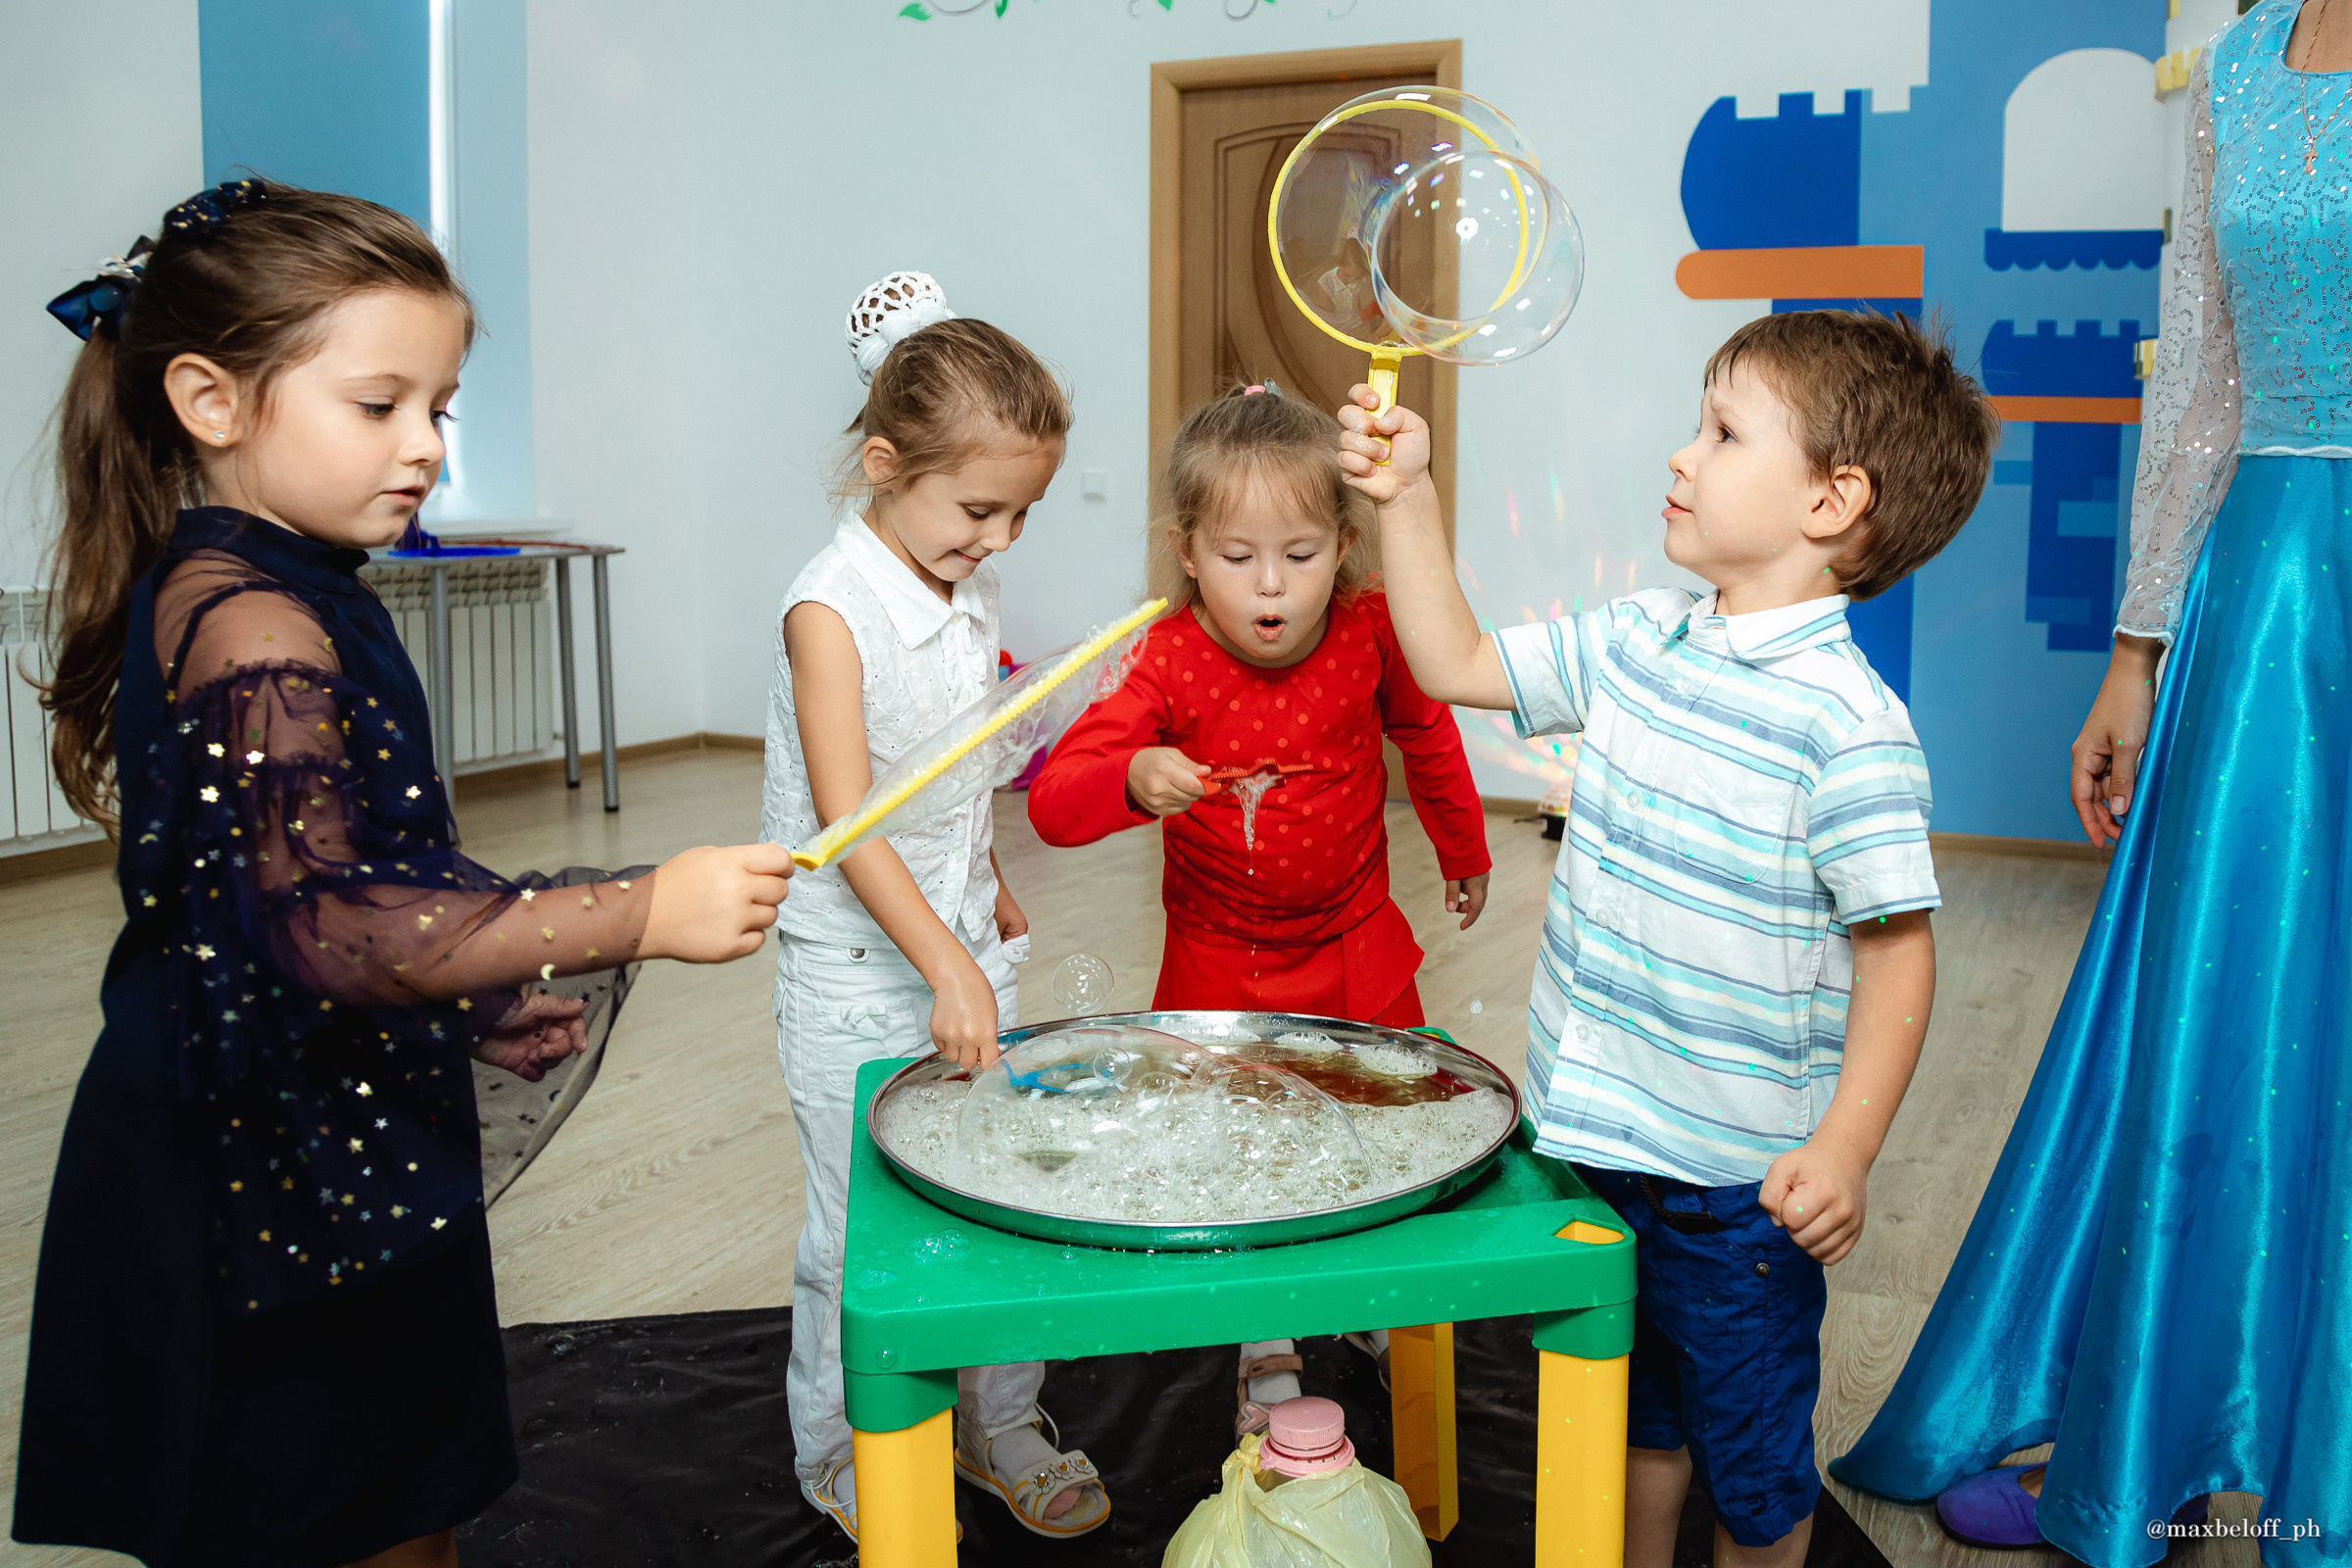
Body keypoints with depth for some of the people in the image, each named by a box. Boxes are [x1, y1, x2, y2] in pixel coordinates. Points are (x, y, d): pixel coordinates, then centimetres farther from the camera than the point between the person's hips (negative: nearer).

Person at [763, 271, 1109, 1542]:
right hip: (856, 973, -6)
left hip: (963, 942, 6)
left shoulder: (971, 591, 4)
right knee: (860, 1225, 6)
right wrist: (944, 963, -31)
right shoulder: (833, 608, -19)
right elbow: (845, 817, -25)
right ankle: (841, 1452, 28)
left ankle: (1000, 1428, 31)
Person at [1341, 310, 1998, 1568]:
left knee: (1748, 1443, 17)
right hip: (1598, 1132, 6)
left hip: (1740, 1175, -6)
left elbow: (1897, 943, -18)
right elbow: (1453, 665, 9)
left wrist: (1844, 1149, -23)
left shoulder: (1847, 721, -21)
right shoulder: (1638, 641, 0)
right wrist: (1405, 498, 1)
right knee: (1636, 1404, 27)